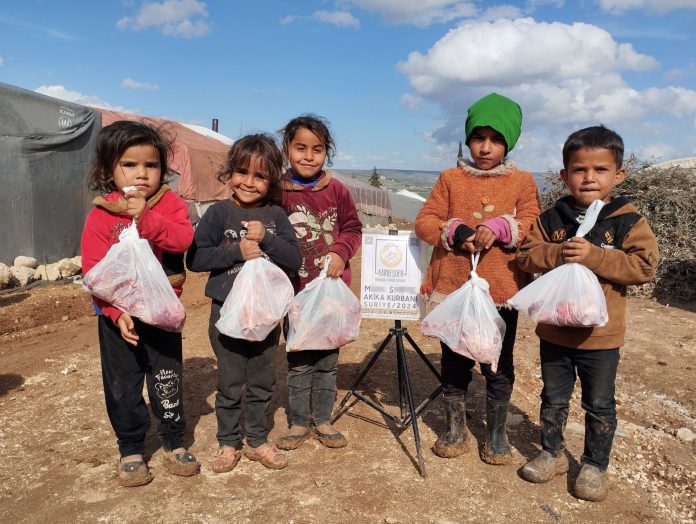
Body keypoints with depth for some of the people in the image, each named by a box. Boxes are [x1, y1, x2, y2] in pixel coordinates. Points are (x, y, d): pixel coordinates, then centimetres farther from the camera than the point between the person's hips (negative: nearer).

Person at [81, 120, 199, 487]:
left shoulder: (169, 203, -3)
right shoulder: (100, 216, -7)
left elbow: (183, 238, -21)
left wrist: (145, 216, -30)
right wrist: (116, 312, -20)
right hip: (118, 316, 0)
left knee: (168, 381, 12)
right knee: (122, 385, 10)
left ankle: (173, 443, 30)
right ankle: (130, 450, 28)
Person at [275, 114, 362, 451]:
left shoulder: (336, 190, -2)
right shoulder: (279, 193, -7)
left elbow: (353, 228, 6)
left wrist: (341, 253, -10)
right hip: (295, 290, -2)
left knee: (328, 358, 13)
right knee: (298, 360, 10)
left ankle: (322, 421, 29)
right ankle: (298, 423, 27)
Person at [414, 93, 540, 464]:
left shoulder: (522, 182, 4)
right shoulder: (450, 179, 4)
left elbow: (532, 225, -3)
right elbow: (424, 221, 0)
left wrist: (500, 229, -21)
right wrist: (454, 232, -18)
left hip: (501, 291, 0)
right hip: (454, 289, 1)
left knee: (499, 367, 11)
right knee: (454, 363, 12)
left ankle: (496, 434, 31)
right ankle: (455, 430, 31)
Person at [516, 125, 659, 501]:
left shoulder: (627, 222, -8)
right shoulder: (551, 219, -2)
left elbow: (645, 266, -16)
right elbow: (526, 255, -3)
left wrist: (594, 256, -26)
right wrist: (556, 254, -23)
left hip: (601, 336, -2)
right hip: (554, 330, 2)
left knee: (599, 406, 14)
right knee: (553, 398, 18)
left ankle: (595, 465, 33)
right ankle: (552, 453, 37)